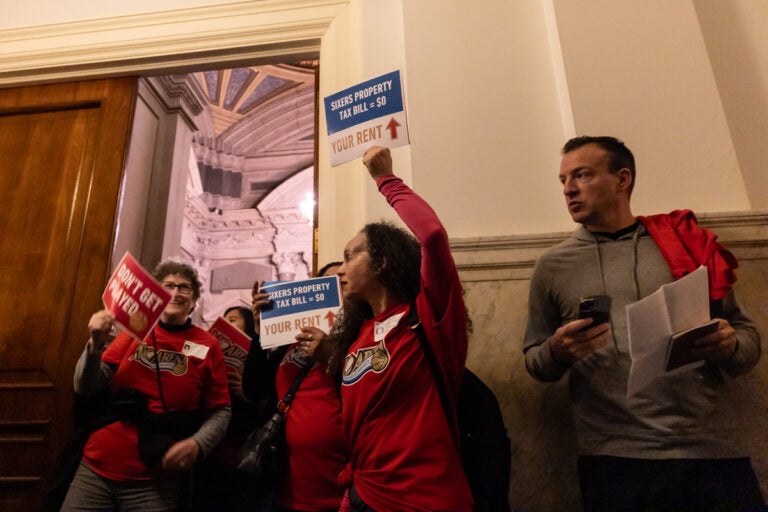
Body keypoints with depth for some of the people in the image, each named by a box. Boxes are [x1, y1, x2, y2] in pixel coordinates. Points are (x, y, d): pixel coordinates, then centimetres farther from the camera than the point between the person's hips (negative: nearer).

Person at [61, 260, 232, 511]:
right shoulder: (134, 331, 3)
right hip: (97, 469, 2)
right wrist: (96, 343, -14)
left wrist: (197, 444, -20)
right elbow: (86, 388, 2)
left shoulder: (207, 346, -4)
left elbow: (220, 411, -3)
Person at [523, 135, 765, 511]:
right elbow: (534, 362, 8)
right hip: (613, 458, -1)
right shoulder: (552, 265, 5)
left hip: (710, 450, 1)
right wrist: (557, 352, -15)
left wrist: (729, 345, -12)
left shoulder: (687, 243, 7)